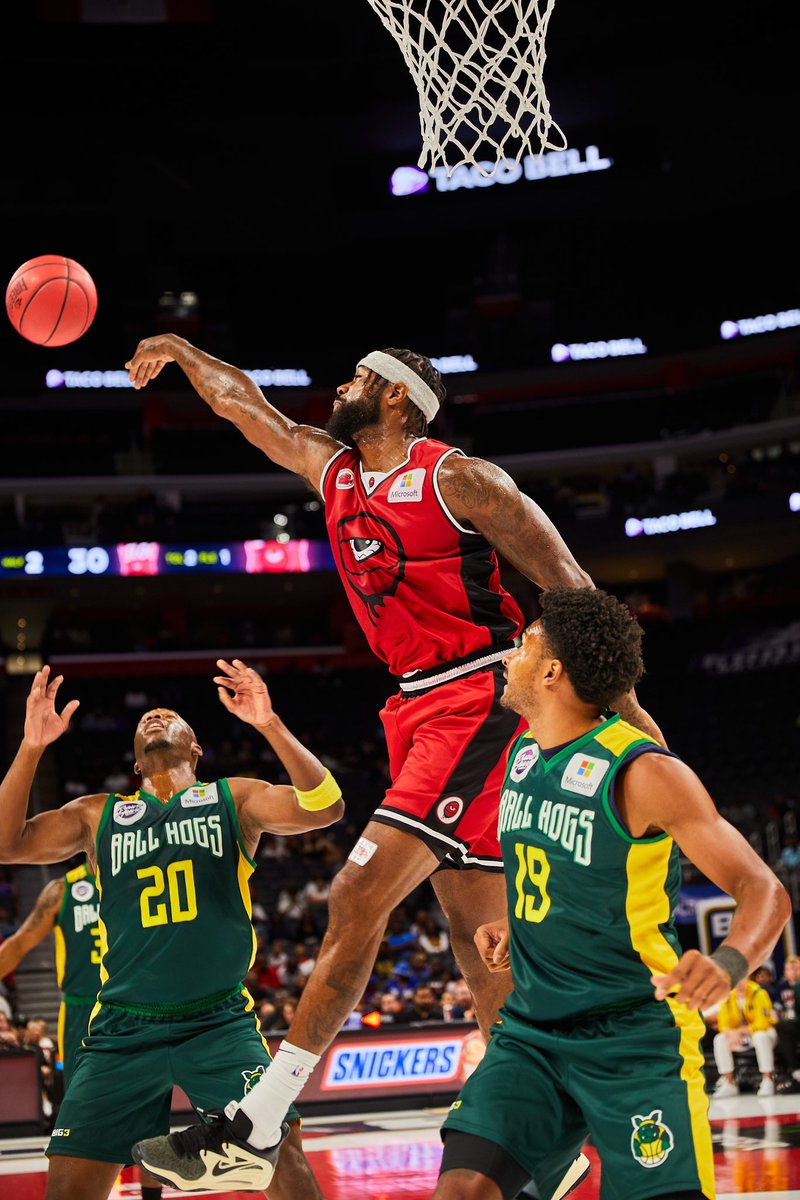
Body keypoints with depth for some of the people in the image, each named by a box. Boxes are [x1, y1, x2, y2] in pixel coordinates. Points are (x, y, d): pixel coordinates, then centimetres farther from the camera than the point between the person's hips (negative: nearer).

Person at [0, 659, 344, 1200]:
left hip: (221, 1021, -2)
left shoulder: (233, 799, 9)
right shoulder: (97, 815, 15)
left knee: (279, 1147, -19)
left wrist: (271, 725, -18)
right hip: (124, 1028, 2)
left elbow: (324, 808, -6)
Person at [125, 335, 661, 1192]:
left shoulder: (457, 479, -9)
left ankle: (254, 1124, -18)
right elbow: (246, 407, 28)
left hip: (479, 701, -8)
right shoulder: (333, 471, 13)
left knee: (358, 897, -17)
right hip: (417, 710, 8)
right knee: (476, 934, 8)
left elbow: (564, 583, -9)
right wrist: (181, 351, 35)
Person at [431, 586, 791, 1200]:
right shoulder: (525, 754, 8)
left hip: (636, 1044, -6)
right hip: (532, 1031, 6)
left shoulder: (644, 773, -16)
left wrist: (728, 964, -38)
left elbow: (763, 889, -18)